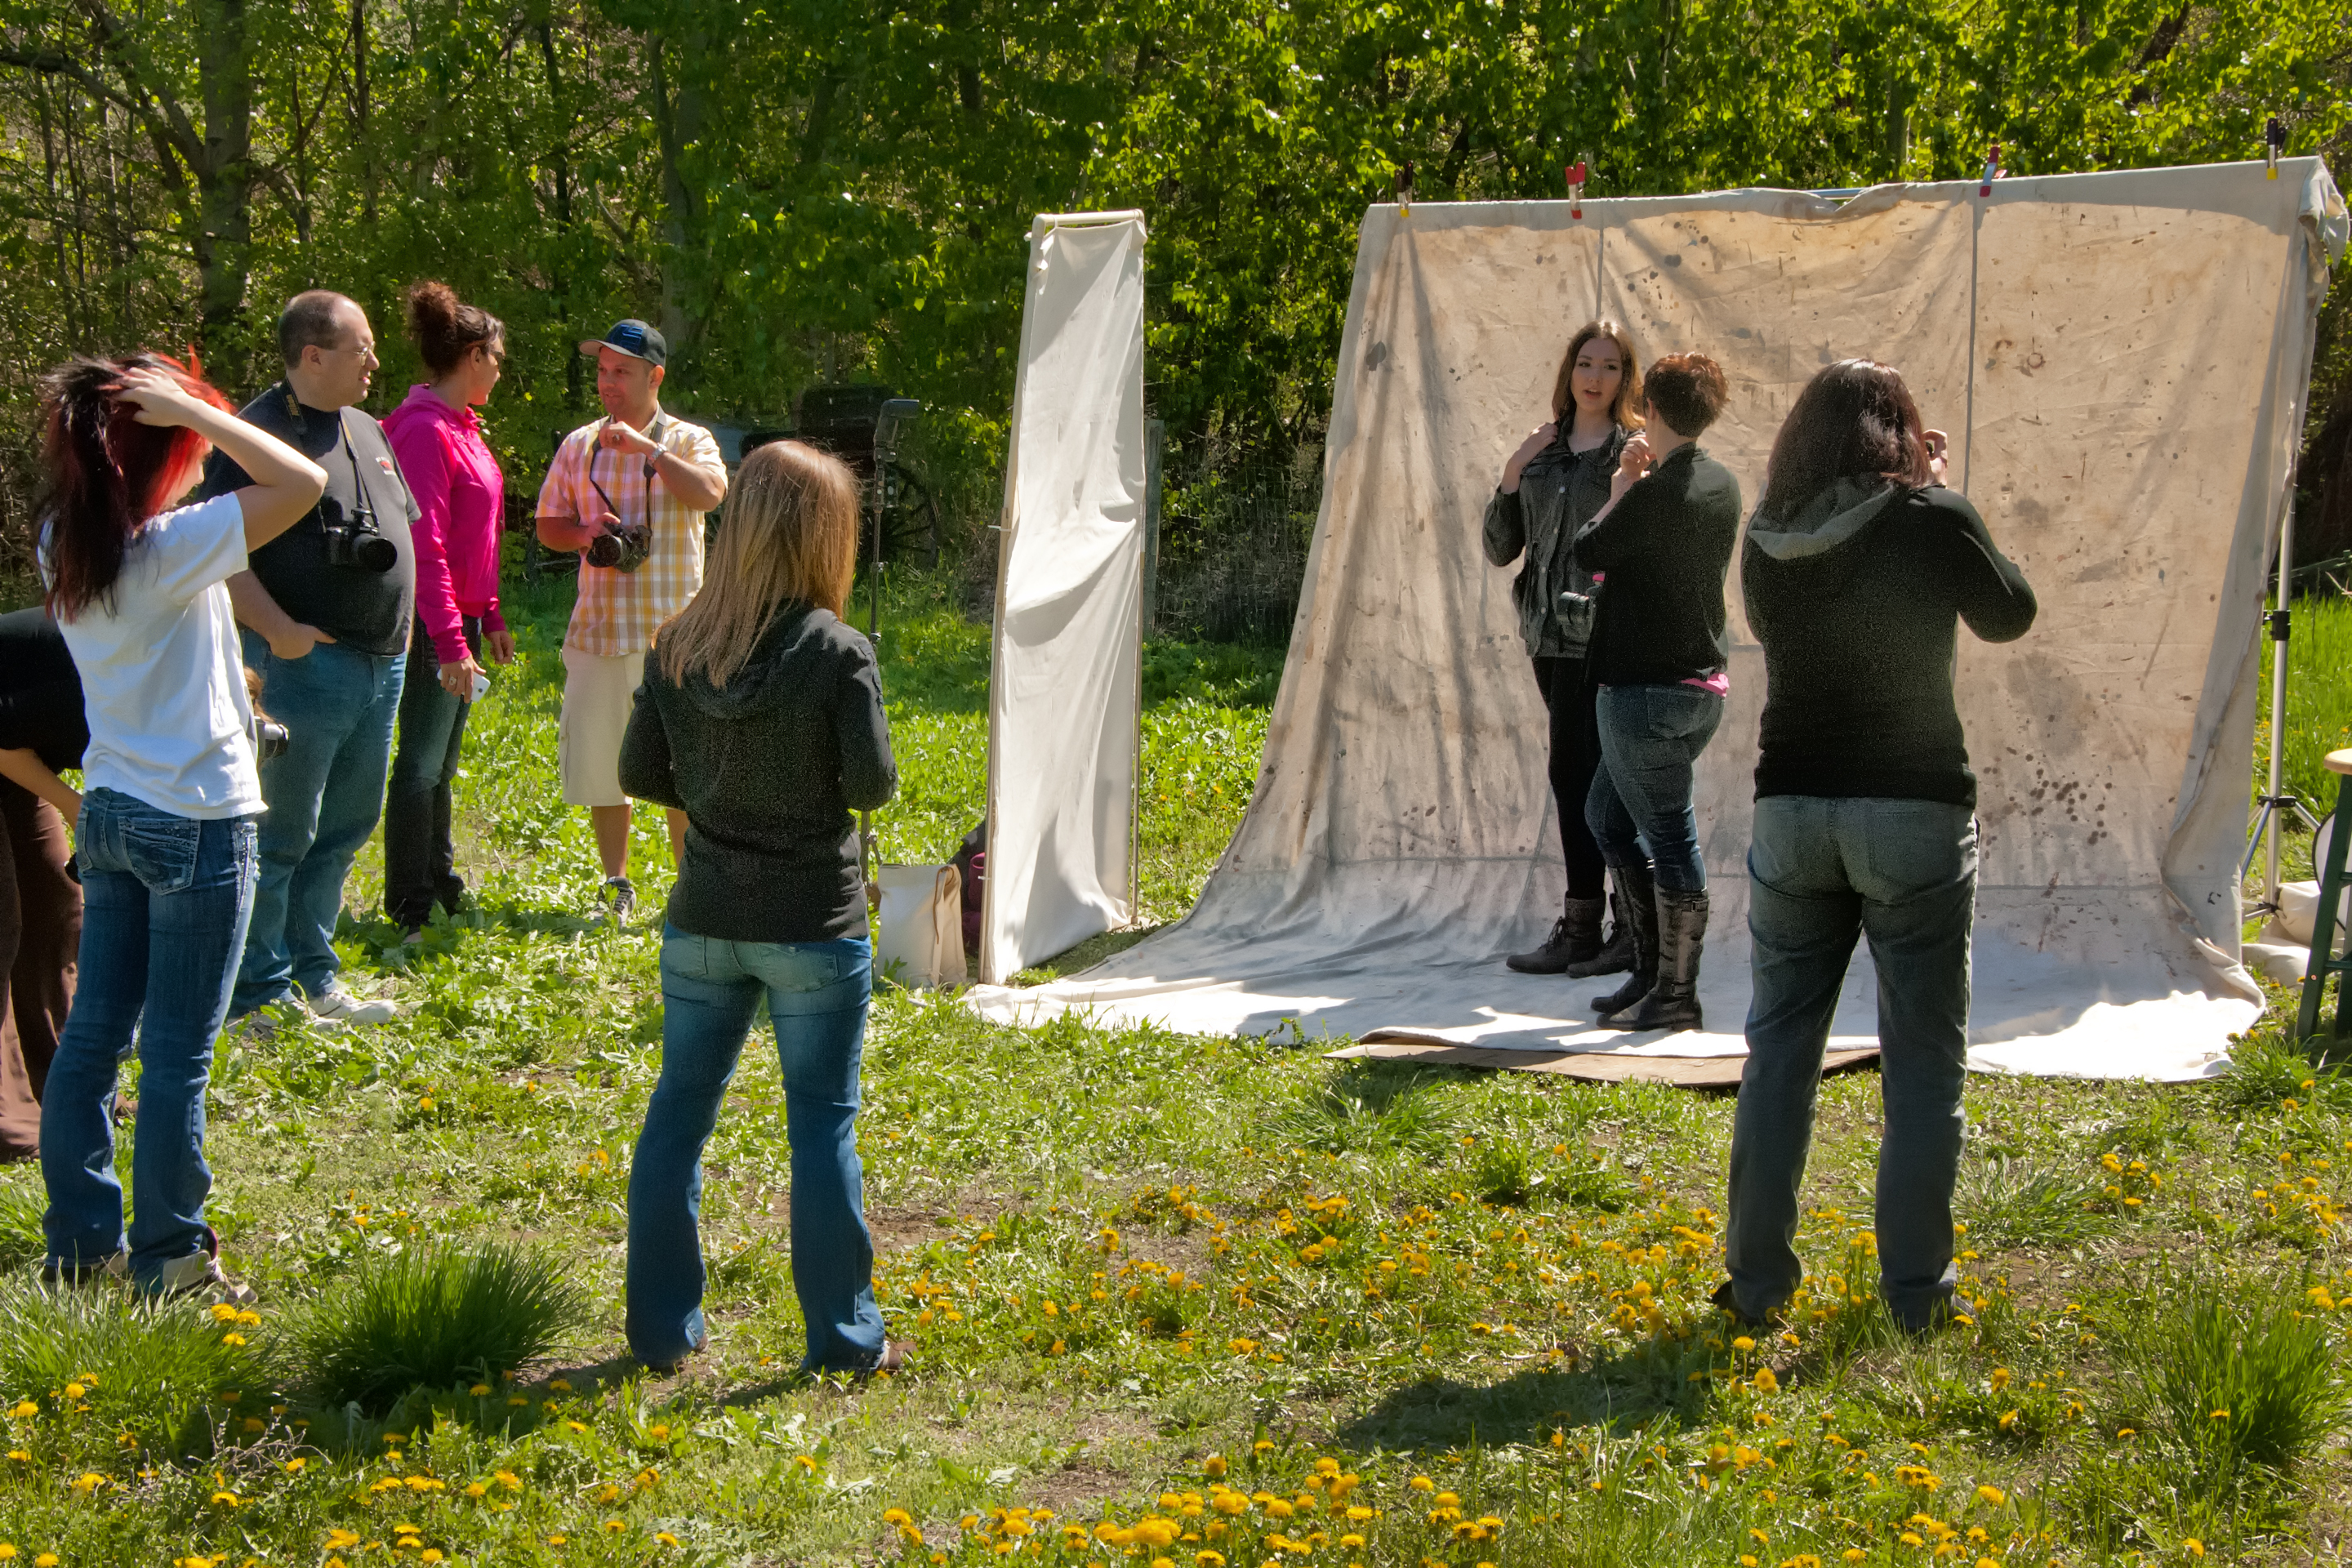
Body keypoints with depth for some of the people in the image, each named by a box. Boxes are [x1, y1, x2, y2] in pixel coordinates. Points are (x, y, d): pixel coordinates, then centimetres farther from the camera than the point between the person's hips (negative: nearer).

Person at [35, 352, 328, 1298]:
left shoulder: (63, 546, 1)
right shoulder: (169, 549, -21)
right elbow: (302, 482, -27)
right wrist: (188, 407, -23)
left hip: (108, 812, 8)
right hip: (195, 822, -8)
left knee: (94, 1033, 14)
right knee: (178, 1057, 2)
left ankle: (81, 1238, 22)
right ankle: (168, 1260, 10)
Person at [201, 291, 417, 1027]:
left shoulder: (366, 430, 15)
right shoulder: (258, 434, -12)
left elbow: (400, 527, 26)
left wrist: (402, 618, 17)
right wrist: (279, 630, -23)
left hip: (381, 663, 9)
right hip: (309, 661, -9)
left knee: (346, 826, 15)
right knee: (284, 834, -2)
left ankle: (313, 975, 25)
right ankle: (262, 990, 6)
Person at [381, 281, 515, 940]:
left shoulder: (461, 426, 13)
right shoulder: (425, 429, -18)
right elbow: (425, 548, -22)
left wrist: (490, 619, 20)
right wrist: (451, 643, -23)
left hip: (462, 618, 10)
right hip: (434, 628, -10)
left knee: (441, 761, 19)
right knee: (423, 764, -4)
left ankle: (439, 882, 31)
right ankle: (409, 909, 2)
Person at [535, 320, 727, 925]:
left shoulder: (688, 441, 2)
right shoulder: (579, 446, 11)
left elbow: (711, 494, -19)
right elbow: (547, 526, 14)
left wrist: (650, 449, -24)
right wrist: (585, 532, -6)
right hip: (600, 629, 3)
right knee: (599, 766, 6)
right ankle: (616, 885, 20)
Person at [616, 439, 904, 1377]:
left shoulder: (679, 647, -1)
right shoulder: (836, 653, -15)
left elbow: (640, 773, 4)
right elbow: (873, 784, -13)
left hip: (703, 921, 4)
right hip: (814, 923, -4)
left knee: (679, 1110, 14)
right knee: (823, 1122, 6)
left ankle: (661, 1328, 20)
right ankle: (843, 1336, 14)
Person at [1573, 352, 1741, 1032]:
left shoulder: (1657, 492, -19)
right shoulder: (1721, 484, 9)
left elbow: (1588, 553, -9)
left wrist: (1619, 490, 2)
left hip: (1650, 689, -10)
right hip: (1701, 682, 10)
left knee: (1669, 834, -4)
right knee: (1607, 814, 20)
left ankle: (1677, 994, 1)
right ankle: (1653, 969, 23)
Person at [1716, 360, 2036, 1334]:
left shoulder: (1768, 541, 0)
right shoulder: (1934, 521, -11)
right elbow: (2008, 618, 5)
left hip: (1790, 808, 3)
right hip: (1914, 813, -3)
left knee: (1779, 1049, 12)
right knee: (1923, 1060, 7)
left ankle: (1757, 1281, 14)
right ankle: (1915, 1291, 9)